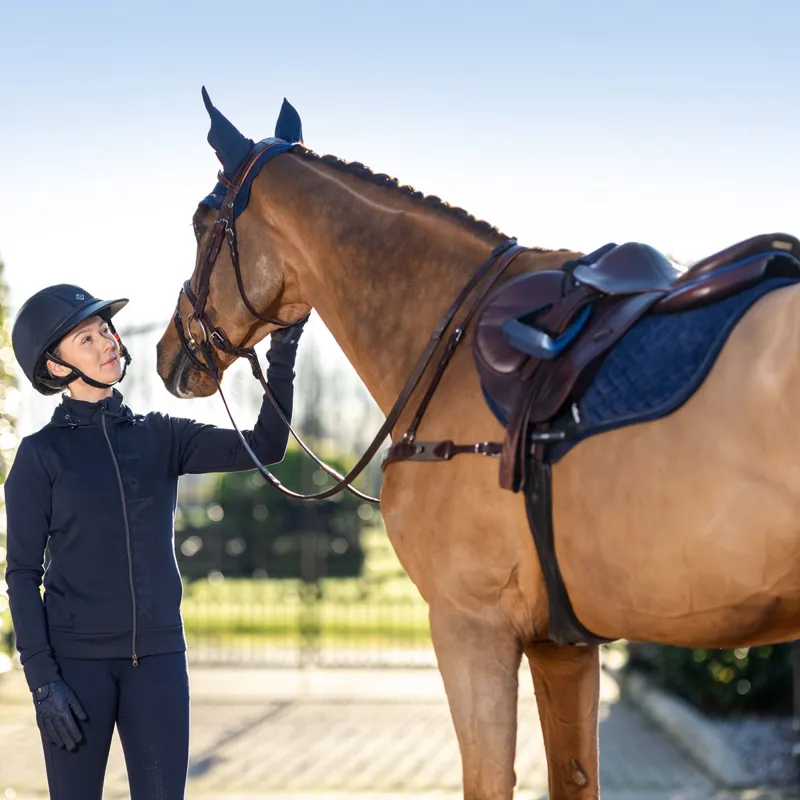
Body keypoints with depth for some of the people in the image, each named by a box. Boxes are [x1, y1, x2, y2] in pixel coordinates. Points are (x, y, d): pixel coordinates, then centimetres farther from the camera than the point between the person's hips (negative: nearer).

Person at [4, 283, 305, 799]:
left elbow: (264, 447, -4)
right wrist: (42, 680, -11)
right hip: (78, 659, -3)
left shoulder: (161, 437, 8)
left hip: (158, 658, 3)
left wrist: (282, 355, -14)